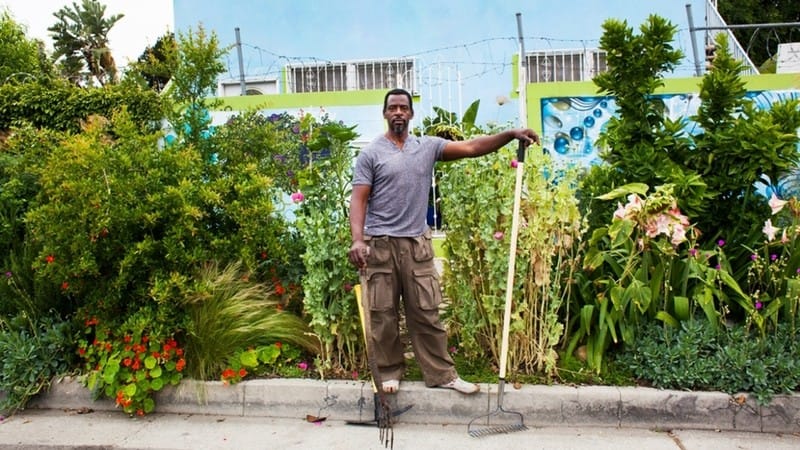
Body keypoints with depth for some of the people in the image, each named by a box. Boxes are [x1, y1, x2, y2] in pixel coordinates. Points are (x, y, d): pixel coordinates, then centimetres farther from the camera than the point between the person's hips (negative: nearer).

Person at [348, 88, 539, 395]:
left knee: (426, 312, 8)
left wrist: (511, 135, -10)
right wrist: (357, 239, -21)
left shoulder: (428, 147, 8)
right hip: (379, 244, -2)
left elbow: (471, 148, 0)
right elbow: (358, 200, -7)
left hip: (417, 243, 3)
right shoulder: (370, 154, -1)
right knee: (383, 314, 7)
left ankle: (441, 374, 18)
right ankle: (389, 372, 24)